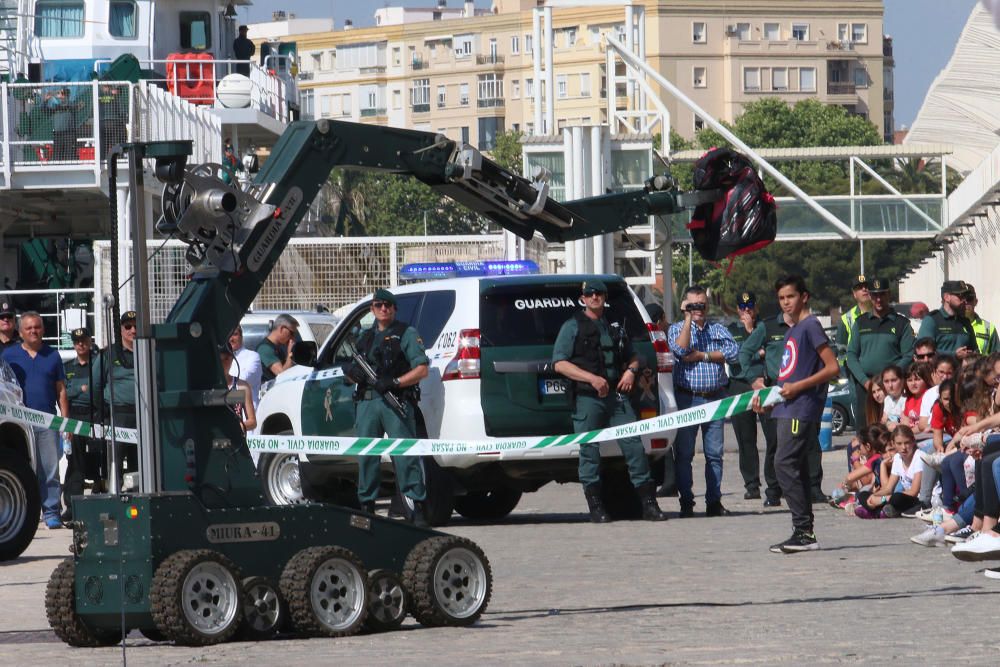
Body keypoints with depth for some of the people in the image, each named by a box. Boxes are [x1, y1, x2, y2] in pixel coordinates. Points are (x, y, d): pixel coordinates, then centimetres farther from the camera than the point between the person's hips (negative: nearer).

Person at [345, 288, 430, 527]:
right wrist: (352, 372, 3)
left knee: (405, 457, -11)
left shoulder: (407, 334, 6)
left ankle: (418, 506, -13)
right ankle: (367, 505, 11)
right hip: (367, 402, 5)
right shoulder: (365, 336, 23)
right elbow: (353, 370, 28)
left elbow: (422, 370, -2)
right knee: (366, 457, 4)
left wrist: (394, 382, -15)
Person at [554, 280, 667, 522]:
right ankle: (596, 508, 2)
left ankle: (648, 503, 0)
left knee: (634, 446, -2)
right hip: (587, 398, -4)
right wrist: (591, 378, -15)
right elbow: (559, 364, -5)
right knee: (590, 451, -3)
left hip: (617, 394, 4)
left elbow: (632, 356, 30)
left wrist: (632, 370, 5)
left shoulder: (615, 327, 19)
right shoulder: (573, 327, 4)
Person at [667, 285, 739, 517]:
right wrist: (688, 319, -10)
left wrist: (703, 355, -9)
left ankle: (714, 501, 7)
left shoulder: (719, 329, 14)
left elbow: (734, 352, -3)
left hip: (715, 398, 2)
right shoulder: (676, 329, 8)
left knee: (715, 453, 2)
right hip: (687, 398, -2)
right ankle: (686, 502, 2)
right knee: (684, 453, -2)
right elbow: (680, 349, -14)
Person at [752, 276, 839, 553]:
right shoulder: (792, 331, 20)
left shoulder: (810, 326, -8)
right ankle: (804, 532, 10)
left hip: (802, 408, -10)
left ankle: (803, 531, -16)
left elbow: (832, 368, -14)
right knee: (796, 467, 9)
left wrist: (797, 387, -17)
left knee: (784, 463, -15)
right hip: (787, 409, 10)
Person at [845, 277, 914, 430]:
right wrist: (864, 380, -4)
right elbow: (851, 354, 11)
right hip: (864, 385, 2)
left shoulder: (901, 323, 8)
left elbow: (908, 356, 2)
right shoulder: (861, 322, 15)